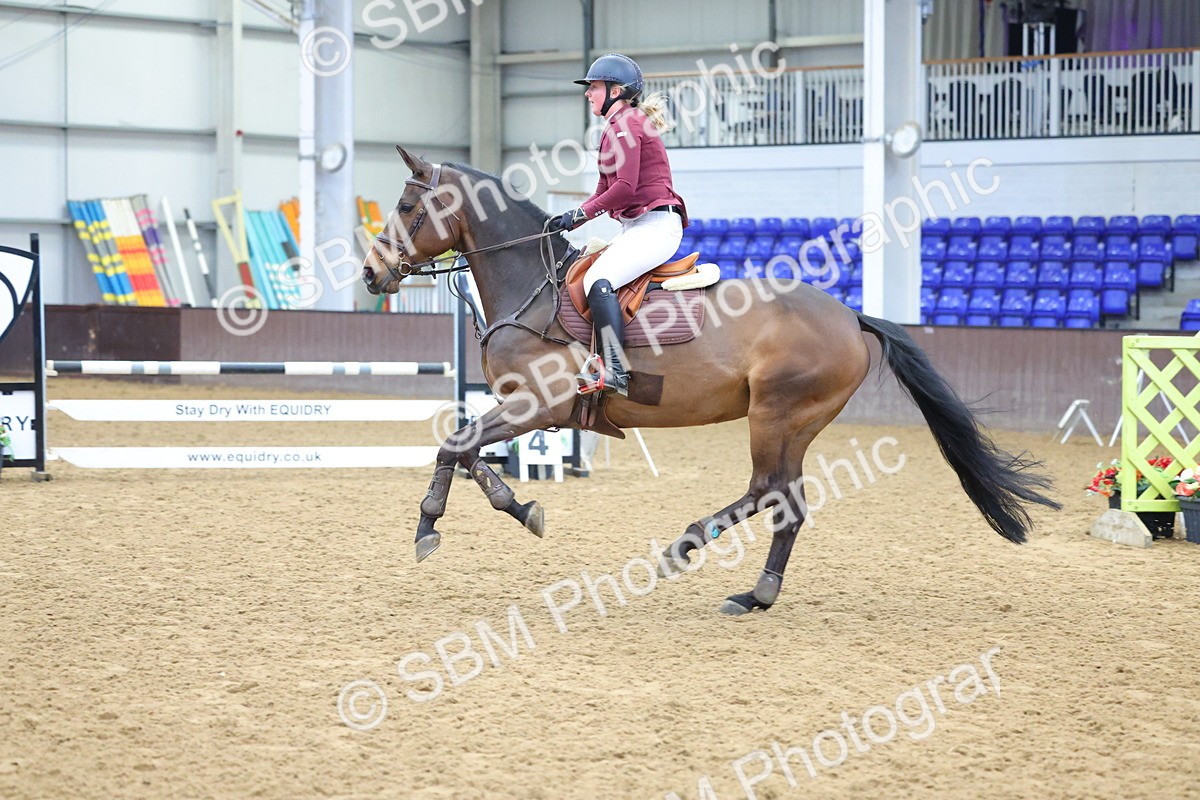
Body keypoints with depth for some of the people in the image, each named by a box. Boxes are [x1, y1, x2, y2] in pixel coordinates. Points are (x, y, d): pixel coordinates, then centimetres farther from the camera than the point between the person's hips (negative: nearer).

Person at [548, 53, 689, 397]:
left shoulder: (625, 124, -11)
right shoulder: (619, 126, 21)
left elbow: (625, 187, -21)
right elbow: (605, 189, 21)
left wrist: (581, 213, -12)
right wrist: (570, 220, 8)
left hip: (656, 224, -12)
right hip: (637, 228, 12)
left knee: (598, 279, -29)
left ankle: (614, 371, -36)